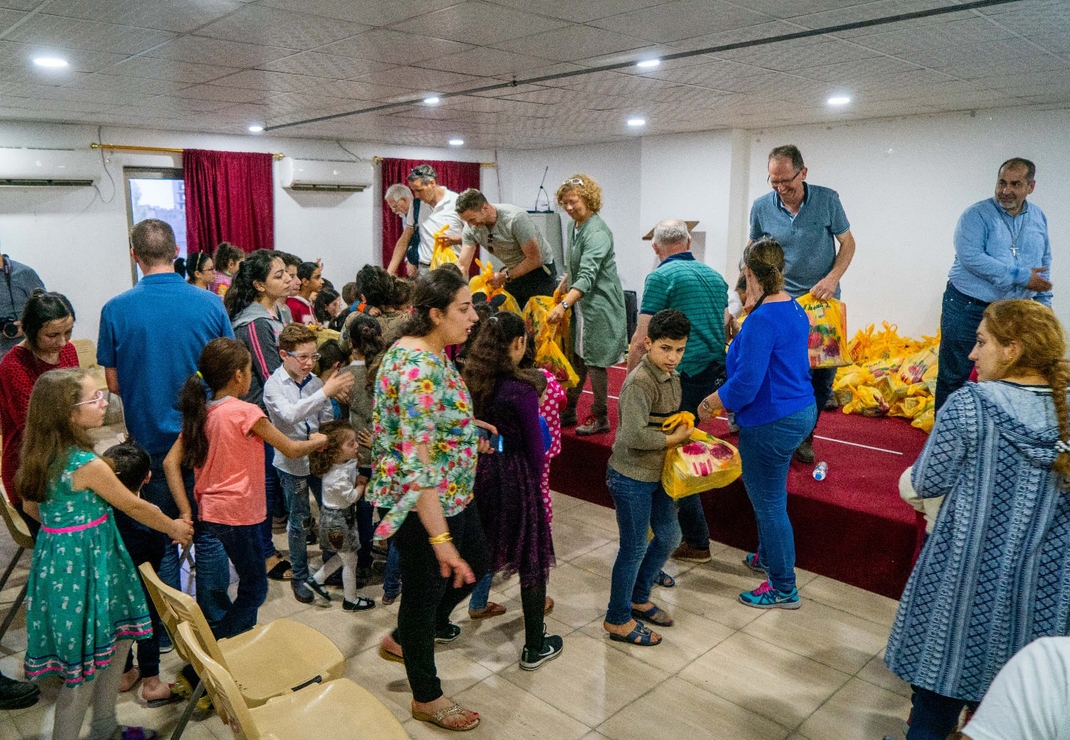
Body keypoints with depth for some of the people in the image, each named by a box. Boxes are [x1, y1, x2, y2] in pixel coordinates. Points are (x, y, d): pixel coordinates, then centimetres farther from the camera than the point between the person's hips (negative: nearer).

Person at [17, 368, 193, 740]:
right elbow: (134, 506, -12)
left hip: (58, 556, 9)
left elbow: (31, 506, 15)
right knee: (86, 666, 6)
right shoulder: (86, 465, -24)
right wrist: (173, 528, 4)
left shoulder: (41, 454, 1)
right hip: (83, 568, -9)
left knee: (118, 639, 21)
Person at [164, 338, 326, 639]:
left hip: (208, 513, 7)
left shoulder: (200, 411, 4)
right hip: (238, 515, -7)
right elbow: (291, 450, -9)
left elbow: (171, 462, 1)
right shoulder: (246, 412, -15)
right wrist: (317, 441, 12)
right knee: (254, 589, 7)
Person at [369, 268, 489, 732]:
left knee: (474, 563, 23)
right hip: (422, 506, -10)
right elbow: (417, 464, -32)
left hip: (448, 494, 10)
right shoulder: (419, 368, -29)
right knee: (426, 588, 10)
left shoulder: (428, 352, 2)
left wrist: (467, 428, 13)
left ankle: (402, 640, 42)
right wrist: (440, 538, -31)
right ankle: (427, 698, 35)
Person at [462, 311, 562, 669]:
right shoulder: (521, 391, -19)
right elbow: (535, 446, -11)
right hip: (513, 477, -6)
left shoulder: (466, 381, -4)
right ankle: (535, 647, 21)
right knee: (533, 559, 10)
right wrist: (535, 482, 6)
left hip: (475, 474, 6)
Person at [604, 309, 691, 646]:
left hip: (658, 474, 9)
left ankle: (639, 598, 40)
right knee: (635, 548, 4)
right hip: (632, 478, -9)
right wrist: (674, 439, -18)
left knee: (668, 536, 20)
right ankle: (617, 620, 23)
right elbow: (635, 436, -32)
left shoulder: (672, 377, 4)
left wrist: (683, 427, -1)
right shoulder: (639, 383, -24)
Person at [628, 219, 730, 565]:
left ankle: (696, 542, 11)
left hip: (683, 377, -8)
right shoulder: (714, 276, 15)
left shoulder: (661, 277, -7)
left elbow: (641, 341, -11)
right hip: (715, 375, 8)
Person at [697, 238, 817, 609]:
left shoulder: (762, 320, -23)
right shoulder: (794, 309, 6)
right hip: (800, 411, 10)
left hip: (772, 422, -10)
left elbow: (746, 383, -25)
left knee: (768, 502, 4)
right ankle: (767, 557, 46)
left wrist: (709, 404, -12)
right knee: (768, 495, 26)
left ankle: (784, 589, 18)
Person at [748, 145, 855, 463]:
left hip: (824, 301, 1)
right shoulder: (761, 207, -5)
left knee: (824, 373, 6)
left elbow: (847, 243, 1)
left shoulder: (827, 199, -7)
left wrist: (832, 278, -15)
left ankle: (804, 434, 25)